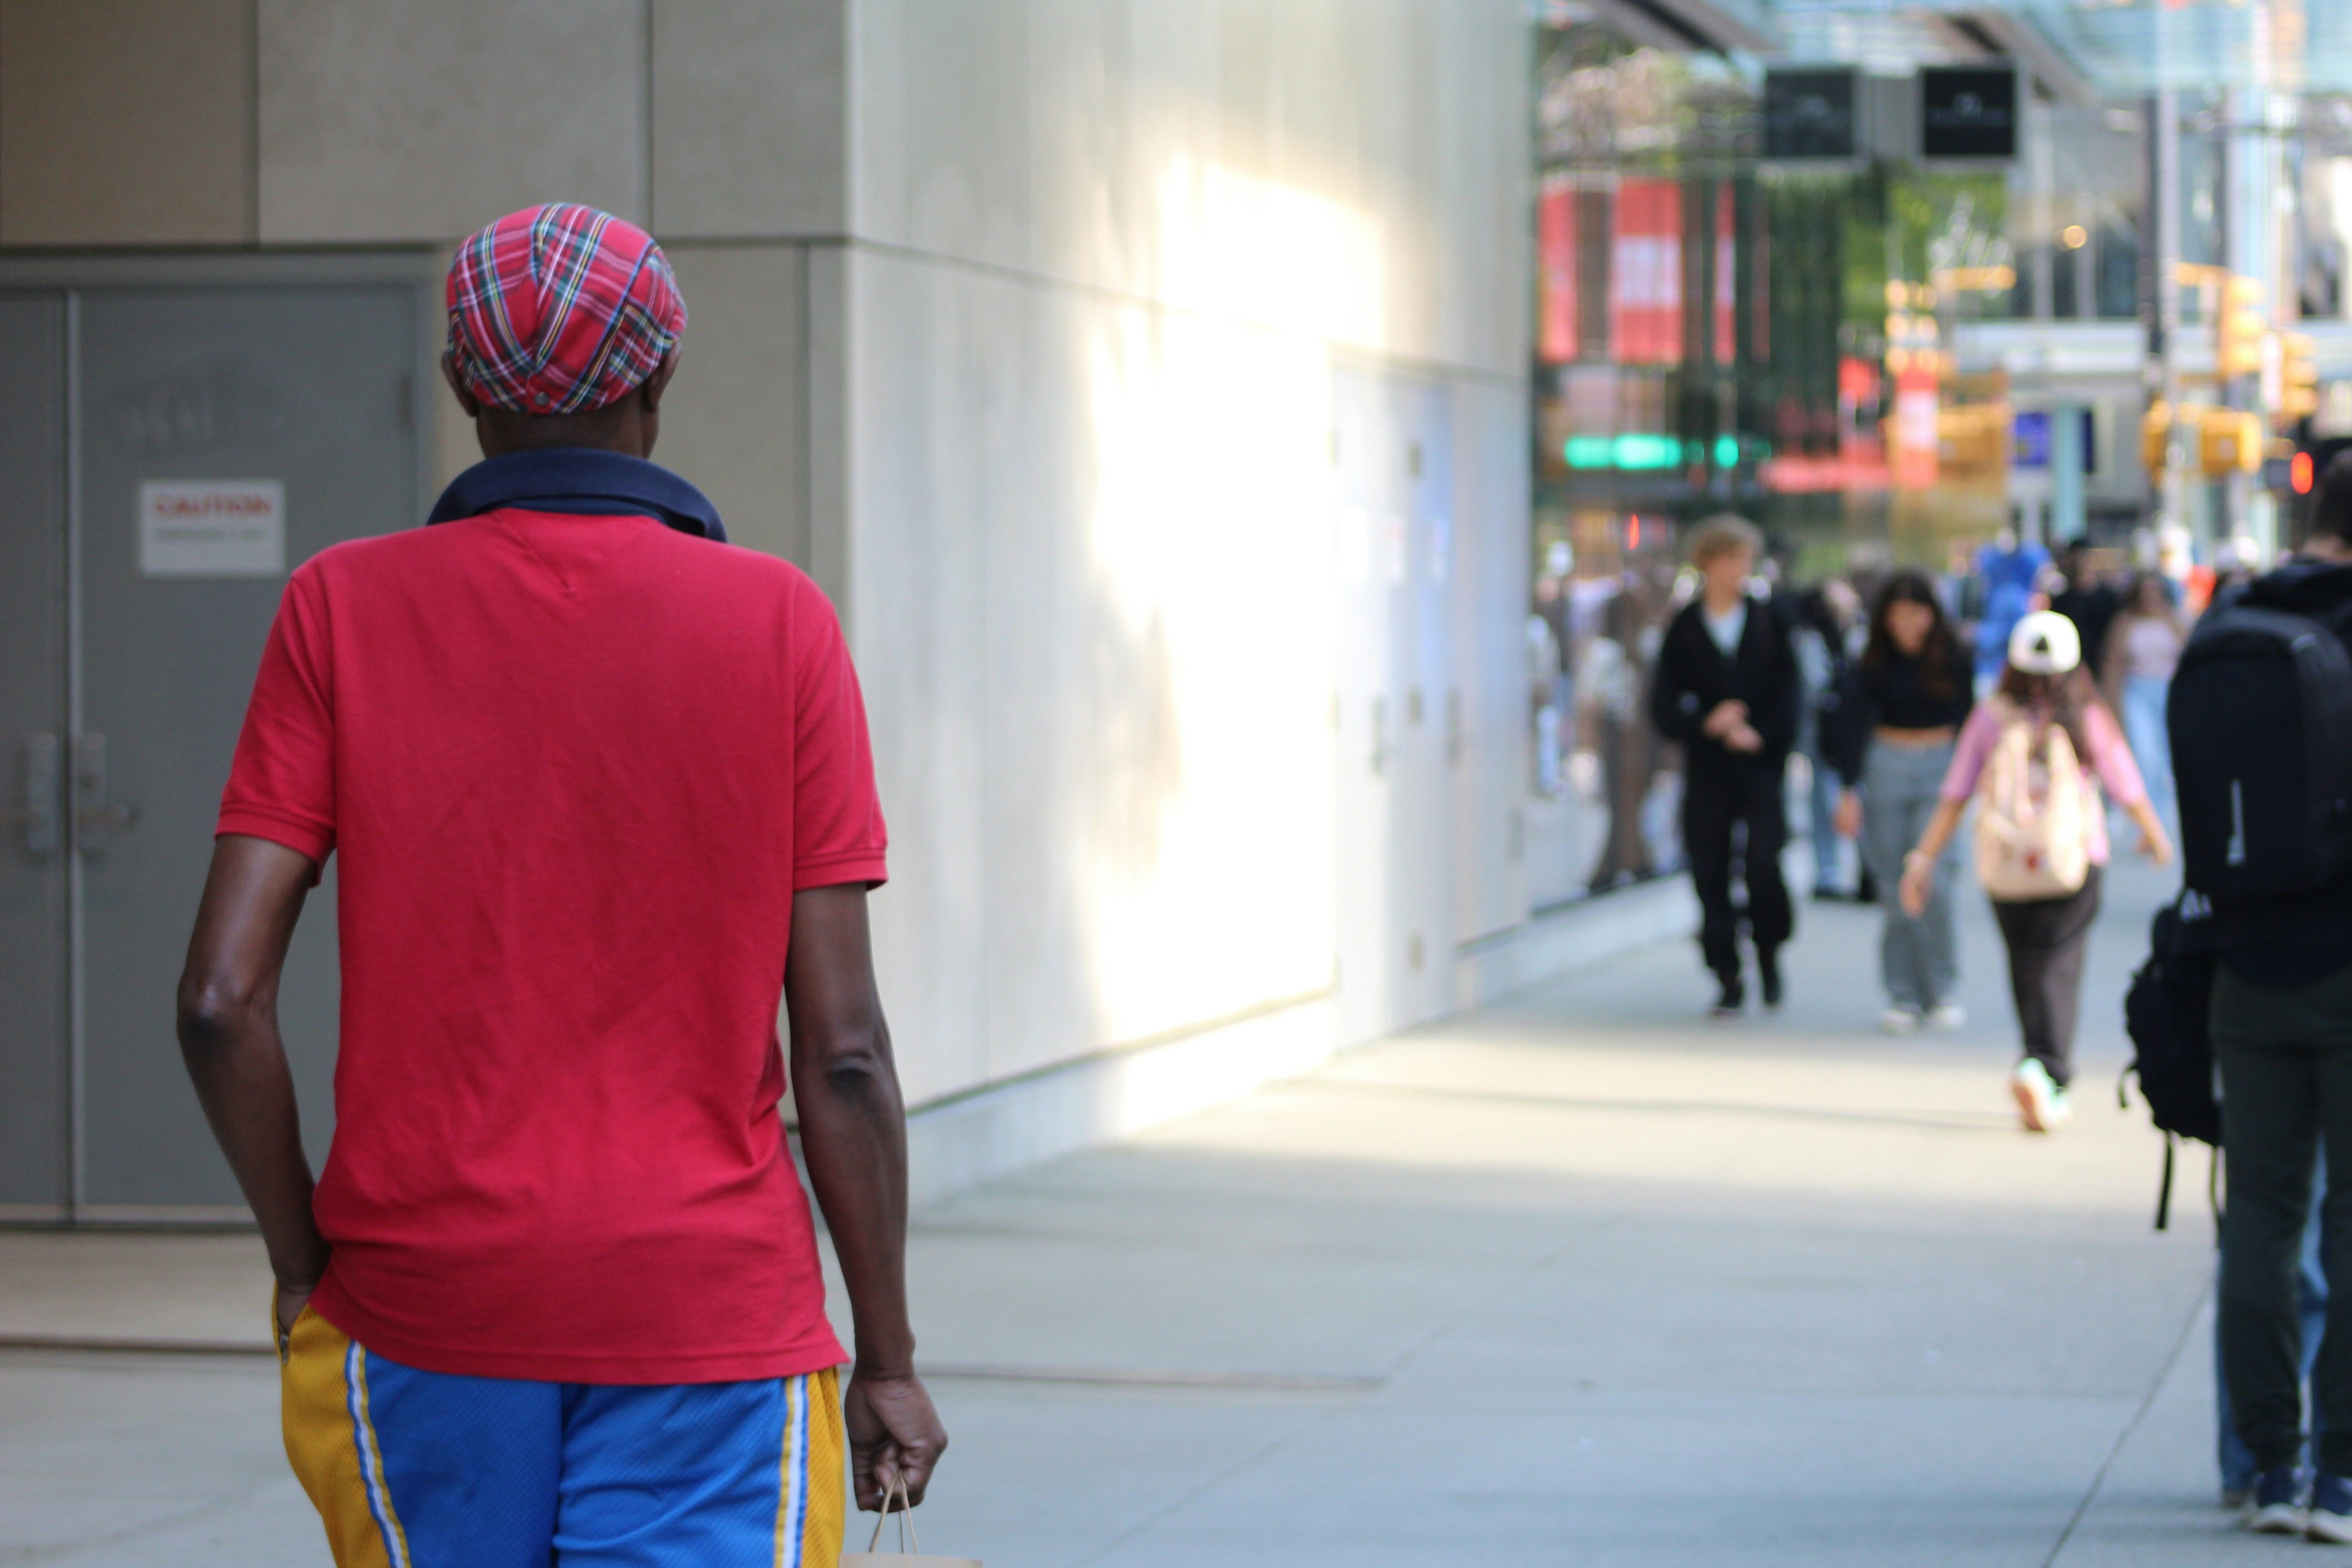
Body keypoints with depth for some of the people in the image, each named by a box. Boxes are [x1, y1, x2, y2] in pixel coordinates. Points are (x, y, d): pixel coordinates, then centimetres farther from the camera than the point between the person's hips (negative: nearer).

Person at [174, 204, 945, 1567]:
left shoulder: (342, 611, 1)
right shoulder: (780, 624, -2)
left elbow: (222, 997, -6)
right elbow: (842, 1046, -4)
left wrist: (304, 1260, 8)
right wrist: (888, 1359, 5)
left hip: (425, 1309, 2)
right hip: (710, 1318, -2)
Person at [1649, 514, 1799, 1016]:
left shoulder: (1769, 622, 5)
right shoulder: (1685, 628, 4)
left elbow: (1788, 693, 4)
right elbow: (1664, 706, 1)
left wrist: (1760, 734, -11)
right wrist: (1707, 724, -15)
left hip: (1762, 764, -1)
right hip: (1707, 771, 1)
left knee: (1763, 862, -14)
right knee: (1710, 871, -2)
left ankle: (1769, 952, 11)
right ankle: (1727, 978, 7)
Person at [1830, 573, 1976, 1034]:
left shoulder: (1954, 658, 0)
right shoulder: (1875, 663, 0)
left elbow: (1968, 720, 8)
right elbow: (1860, 725, 1)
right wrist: (1850, 790, -6)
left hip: (1940, 768, -1)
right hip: (1887, 767, 1)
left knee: (1933, 883, -14)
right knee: (1896, 889, -2)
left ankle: (1943, 991, 0)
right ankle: (1903, 996, 6)